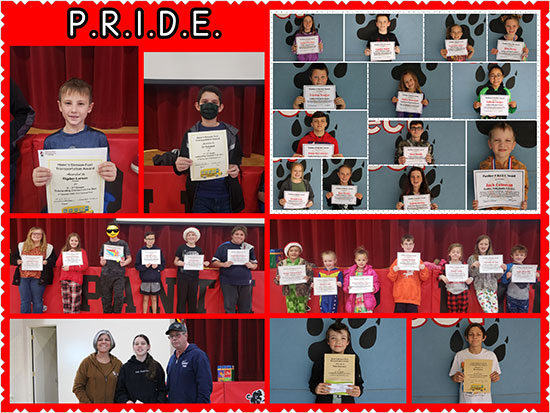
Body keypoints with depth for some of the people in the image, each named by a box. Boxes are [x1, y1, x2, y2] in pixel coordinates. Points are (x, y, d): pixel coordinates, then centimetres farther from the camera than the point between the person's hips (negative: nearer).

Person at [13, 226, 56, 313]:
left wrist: (46, 262, -15)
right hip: (23, 277, 2)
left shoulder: (48, 247, 6)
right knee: (24, 301, 4)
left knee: (37, 301, 1)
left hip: (38, 278, -2)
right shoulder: (21, 246, 13)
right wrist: (18, 261, -3)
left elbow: (54, 261, 5)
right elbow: (16, 257, 19)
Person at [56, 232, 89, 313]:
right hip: (64, 279, 4)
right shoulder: (64, 250, 13)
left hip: (75, 279, -4)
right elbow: (57, 264, 5)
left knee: (74, 301, -5)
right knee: (65, 302, 5)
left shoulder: (82, 251, 2)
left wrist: (70, 268, -12)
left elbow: (85, 266, -8)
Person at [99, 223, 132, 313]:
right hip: (106, 274, 3)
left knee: (119, 296, -10)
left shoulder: (123, 244, 6)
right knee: (106, 296, 5)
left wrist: (124, 263, -13)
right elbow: (101, 260, 17)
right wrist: (102, 262, -7)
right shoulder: (105, 245, 13)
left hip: (119, 274, -3)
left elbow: (129, 258, 9)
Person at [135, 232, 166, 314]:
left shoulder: (158, 250, 2)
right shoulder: (141, 251, 0)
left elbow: (163, 264, 5)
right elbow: (137, 265, 0)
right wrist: (144, 266, -17)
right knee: (145, 299, 7)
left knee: (154, 299, 8)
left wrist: (157, 266, -13)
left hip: (155, 278, 1)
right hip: (145, 278, -1)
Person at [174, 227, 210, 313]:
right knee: (182, 299, -2)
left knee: (193, 299, 6)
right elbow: (175, 261, 2)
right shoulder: (181, 248, 0)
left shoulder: (199, 249, 10)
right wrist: (178, 263, -20)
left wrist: (204, 263, -6)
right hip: (182, 277, -3)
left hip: (194, 278, 3)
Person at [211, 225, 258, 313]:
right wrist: (224, 264, -14)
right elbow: (214, 262, 4)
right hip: (228, 282, -3)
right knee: (229, 307, -2)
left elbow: (255, 265, 17)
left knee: (246, 308, 7)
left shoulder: (249, 248, 11)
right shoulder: (224, 247, 4)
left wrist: (251, 266, -6)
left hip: (245, 282, 3)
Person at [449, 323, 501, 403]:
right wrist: (456, 378, -20)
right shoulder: (460, 355, -4)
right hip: (466, 399, 0)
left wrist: (495, 378, -17)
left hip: (484, 400, 0)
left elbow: (493, 378, 5)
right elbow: (453, 377, 2)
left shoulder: (491, 355, -2)